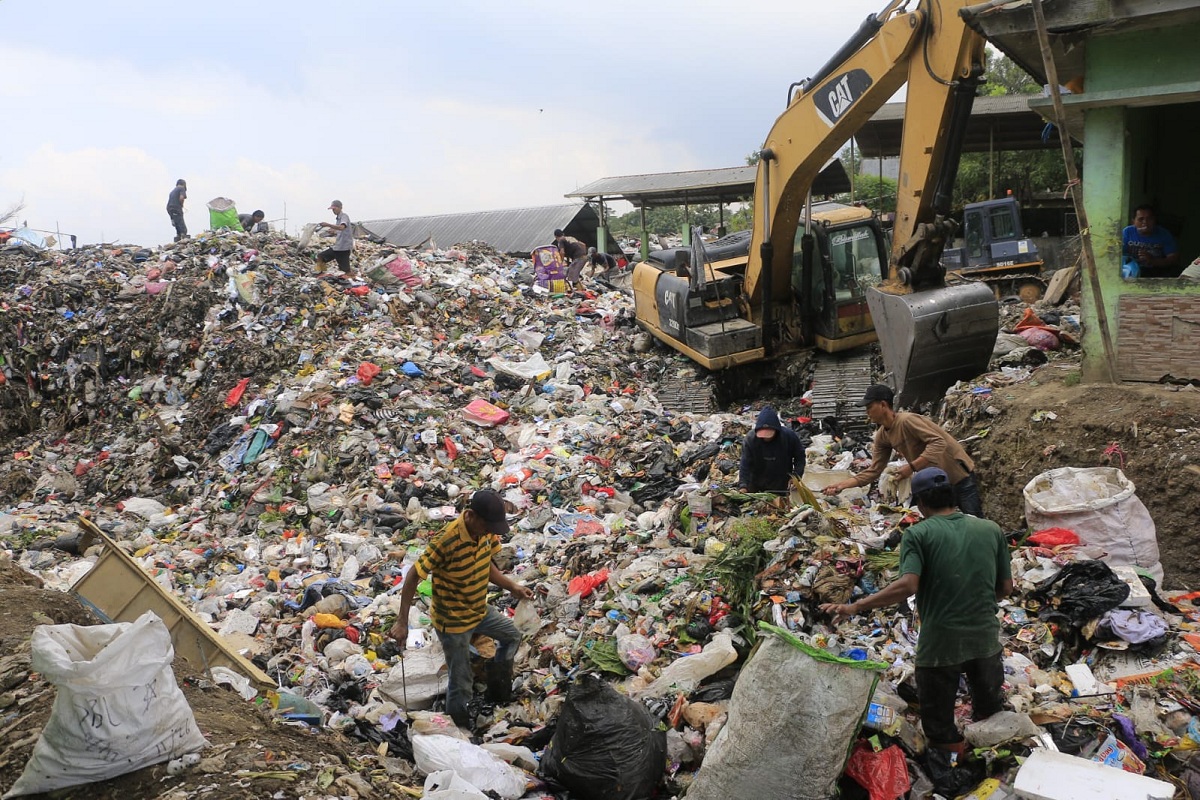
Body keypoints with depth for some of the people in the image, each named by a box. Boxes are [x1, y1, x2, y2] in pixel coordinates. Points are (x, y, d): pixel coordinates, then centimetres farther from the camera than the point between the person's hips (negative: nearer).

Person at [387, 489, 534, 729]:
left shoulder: (487, 531, -12)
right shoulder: (447, 541, -34)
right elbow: (413, 576, -26)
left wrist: (513, 587, -6)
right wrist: (402, 622, -26)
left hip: (480, 610, 7)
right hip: (453, 621, -7)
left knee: (512, 636, 25)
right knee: (461, 683, 6)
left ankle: (497, 689, 45)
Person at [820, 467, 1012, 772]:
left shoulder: (918, 534, -12)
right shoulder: (991, 529, 0)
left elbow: (907, 586, -25)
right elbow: (1006, 588, 6)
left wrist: (854, 607, -21)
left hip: (940, 645, -4)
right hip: (986, 640, 4)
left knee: (941, 734, 14)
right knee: (990, 715, 26)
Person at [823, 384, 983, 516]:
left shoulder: (907, 421, -25)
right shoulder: (882, 437, 1)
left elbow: (939, 443, -31)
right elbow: (873, 470, 0)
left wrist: (911, 467, -34)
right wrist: (841, 485, -8)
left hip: (958, 474, -8)